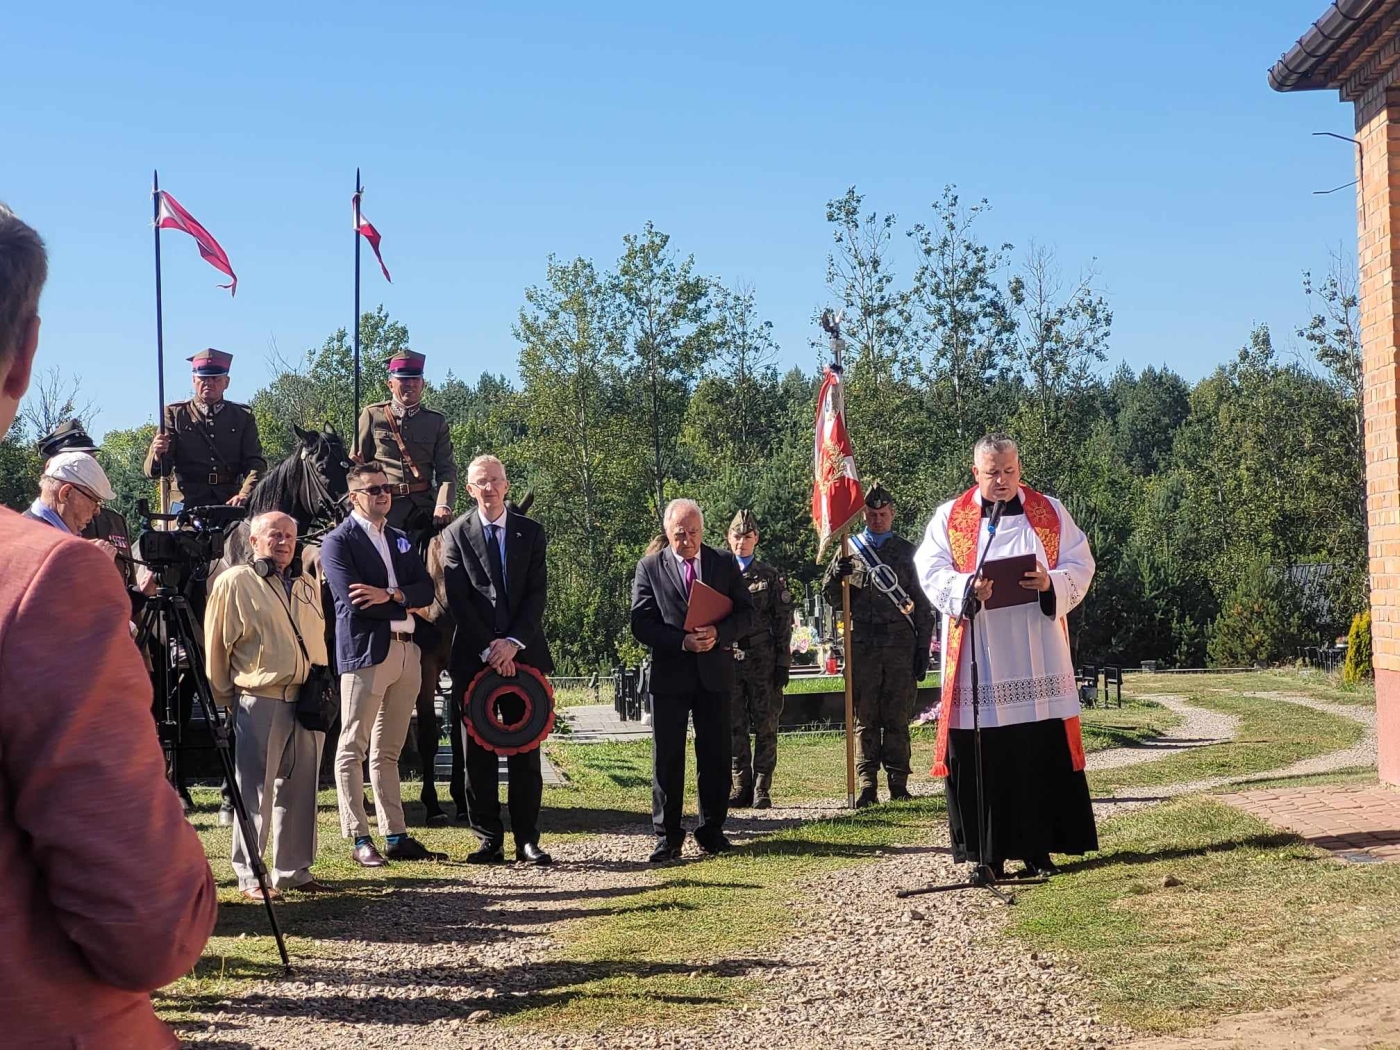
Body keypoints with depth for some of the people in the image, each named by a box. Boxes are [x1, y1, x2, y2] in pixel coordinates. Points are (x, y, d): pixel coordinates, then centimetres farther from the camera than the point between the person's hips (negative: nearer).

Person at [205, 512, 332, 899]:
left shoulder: (308, 587, 18)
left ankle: (294, 870, 17)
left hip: (308, 703, 6)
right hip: (260, 703, -6)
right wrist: (225, 702, 0)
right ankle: (249, 876, 3)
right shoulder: (235, 582, -1)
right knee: (255, 792, -3)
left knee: (300, 792, 9)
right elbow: (216, 647, -1)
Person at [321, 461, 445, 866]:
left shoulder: (400, 540, 20)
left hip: (406, 651, 7)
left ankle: (396, 836, 14)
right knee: (353, 749, -4)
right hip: (364, 651, -7)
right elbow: (353, 601, -14)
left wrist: (389, 595, -10)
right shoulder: (339, 541, -2)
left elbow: (426, 589, 9)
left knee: (388, 752, 12)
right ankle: (359, 839, -1)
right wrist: (404, 601, -4)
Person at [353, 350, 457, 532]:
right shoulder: (372, 415, 8)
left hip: (423, 505, 1)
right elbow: (356, 464, 10)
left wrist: (443, 505, -15)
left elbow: (446, 469, 3)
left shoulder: (437, 421, 11)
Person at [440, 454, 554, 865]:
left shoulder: (530, 533, 9)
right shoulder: (456, 534, 4)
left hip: (524, 652, 1)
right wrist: (488, 648, -11)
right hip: (474, 656, -1)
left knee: (526, 750, 1)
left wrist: (513, 642, -12)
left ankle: (527, 839, 6)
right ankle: (488, 839, 6)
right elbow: (457, 599, -3)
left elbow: (538, 593, 1)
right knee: (477, 750, 0)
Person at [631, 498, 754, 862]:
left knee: (715, 754, 6)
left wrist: (718, 633, -15)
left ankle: (711, 830, 17)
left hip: (715, 673, 2)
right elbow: (641, 624, -5)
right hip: (669, 675, -2)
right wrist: (683, 641, -18)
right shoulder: (650, 568, 2)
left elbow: (746, 615, 4)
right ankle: (667, 835, 6)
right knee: (667, 757, 0)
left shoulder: (725, 563, 8)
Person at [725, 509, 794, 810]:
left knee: (765, 726, 0)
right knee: (734, 727, 3)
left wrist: (783, 664, -3)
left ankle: (762, 789, 6)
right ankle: (742, 785, 12)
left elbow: (783, 623, 4)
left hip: (763, 662, -1)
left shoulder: (771, 577, 7)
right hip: (728, 661, 1)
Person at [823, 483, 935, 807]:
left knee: (898, 718, 2)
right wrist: (835, 577, -11)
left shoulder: (906, 551, 10)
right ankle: (867, 786, 3)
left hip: (900, 643, 0)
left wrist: (923, 647, 3)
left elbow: (921, 605, 10)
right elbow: (835, 600, 11)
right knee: (865, 718, 1)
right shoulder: (850, 549, 11)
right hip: (862, 643, 0)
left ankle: (898, 783, 7)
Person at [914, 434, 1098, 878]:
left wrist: (1052, 583, -15)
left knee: (1043, 752, 0)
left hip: (1037, 658, 1)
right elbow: (932, 573, -2)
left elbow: (1080, 566, 6)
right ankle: (986, 853, 5)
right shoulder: (950, 517, 7)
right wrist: (967, 588, -21)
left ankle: (1038, 848, 9)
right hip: (977, 662, -1)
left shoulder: (1050, 512, 11)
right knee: (980, 756, -3)